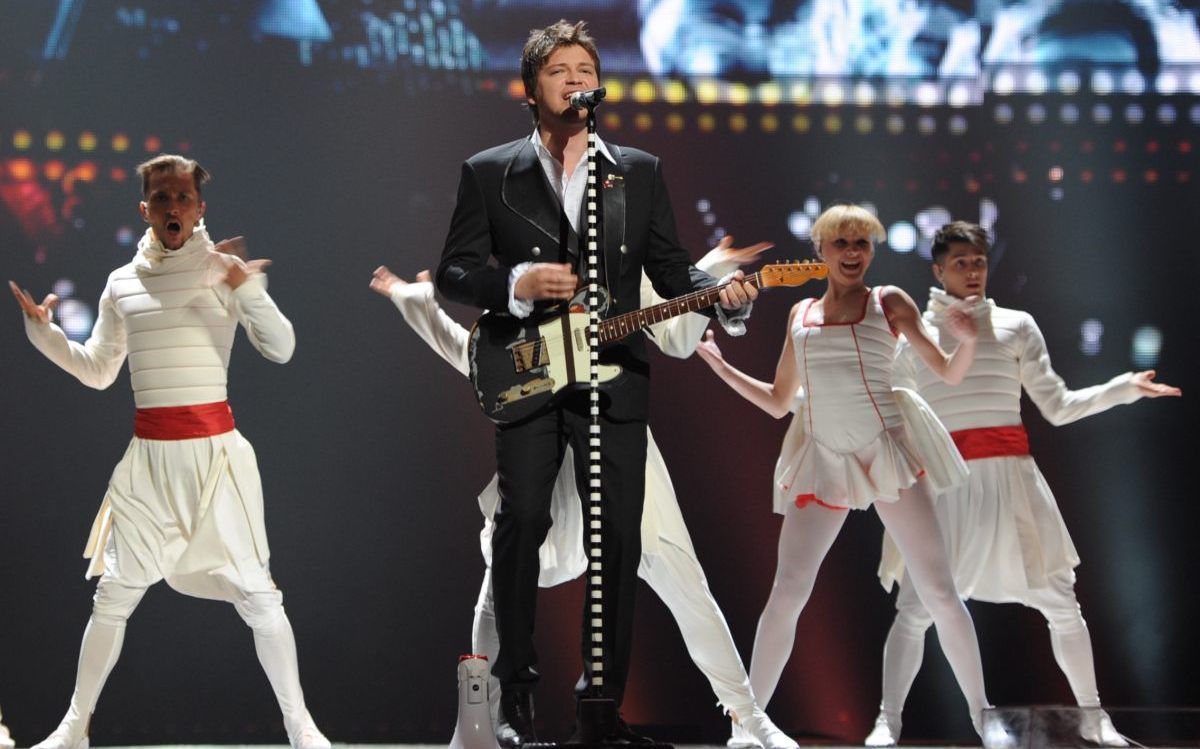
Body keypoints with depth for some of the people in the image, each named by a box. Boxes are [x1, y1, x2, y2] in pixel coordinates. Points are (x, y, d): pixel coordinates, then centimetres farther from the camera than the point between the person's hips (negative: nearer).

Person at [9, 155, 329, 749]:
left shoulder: (226, 269, -1)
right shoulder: (122, 284, 8)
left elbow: (281, 350, -10)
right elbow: (96, 372, 18)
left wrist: (248, 289, -25)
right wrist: (40, 328, 6)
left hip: (216, 452, -3)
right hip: (149, 456, 3)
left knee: (257, 593, -4)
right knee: (113, 596, 5)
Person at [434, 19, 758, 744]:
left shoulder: (641, 172, 13)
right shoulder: (489, 173, 7)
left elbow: (671, 269, 11)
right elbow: (454, 271, 5)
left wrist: (722, 291, -10)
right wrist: (517, 285, -14)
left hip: (618, 377, 2)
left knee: (620, 535, -1)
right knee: (523, 521, -12)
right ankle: (517, 687, 1)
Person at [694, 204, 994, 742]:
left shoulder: (888, 303, 3)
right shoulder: (801, 314, 12)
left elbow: (949, 373, 4)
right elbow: (777, 403, 19)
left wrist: (968, 340, -17)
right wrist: (715, 362, 14)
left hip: (887, 452, -2)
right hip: (823, 463, 3)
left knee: (938, 590, -3)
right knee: (786, 593, -4)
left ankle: (981, 714, 7)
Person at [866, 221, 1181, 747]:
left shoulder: (1016, 325, 11)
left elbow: (1058, 407, 10)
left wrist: (1125, 388, 0)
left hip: (1011, 477, 1)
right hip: (947, 483, -1)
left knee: (1059, 601, 1)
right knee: (915, 607, -8)